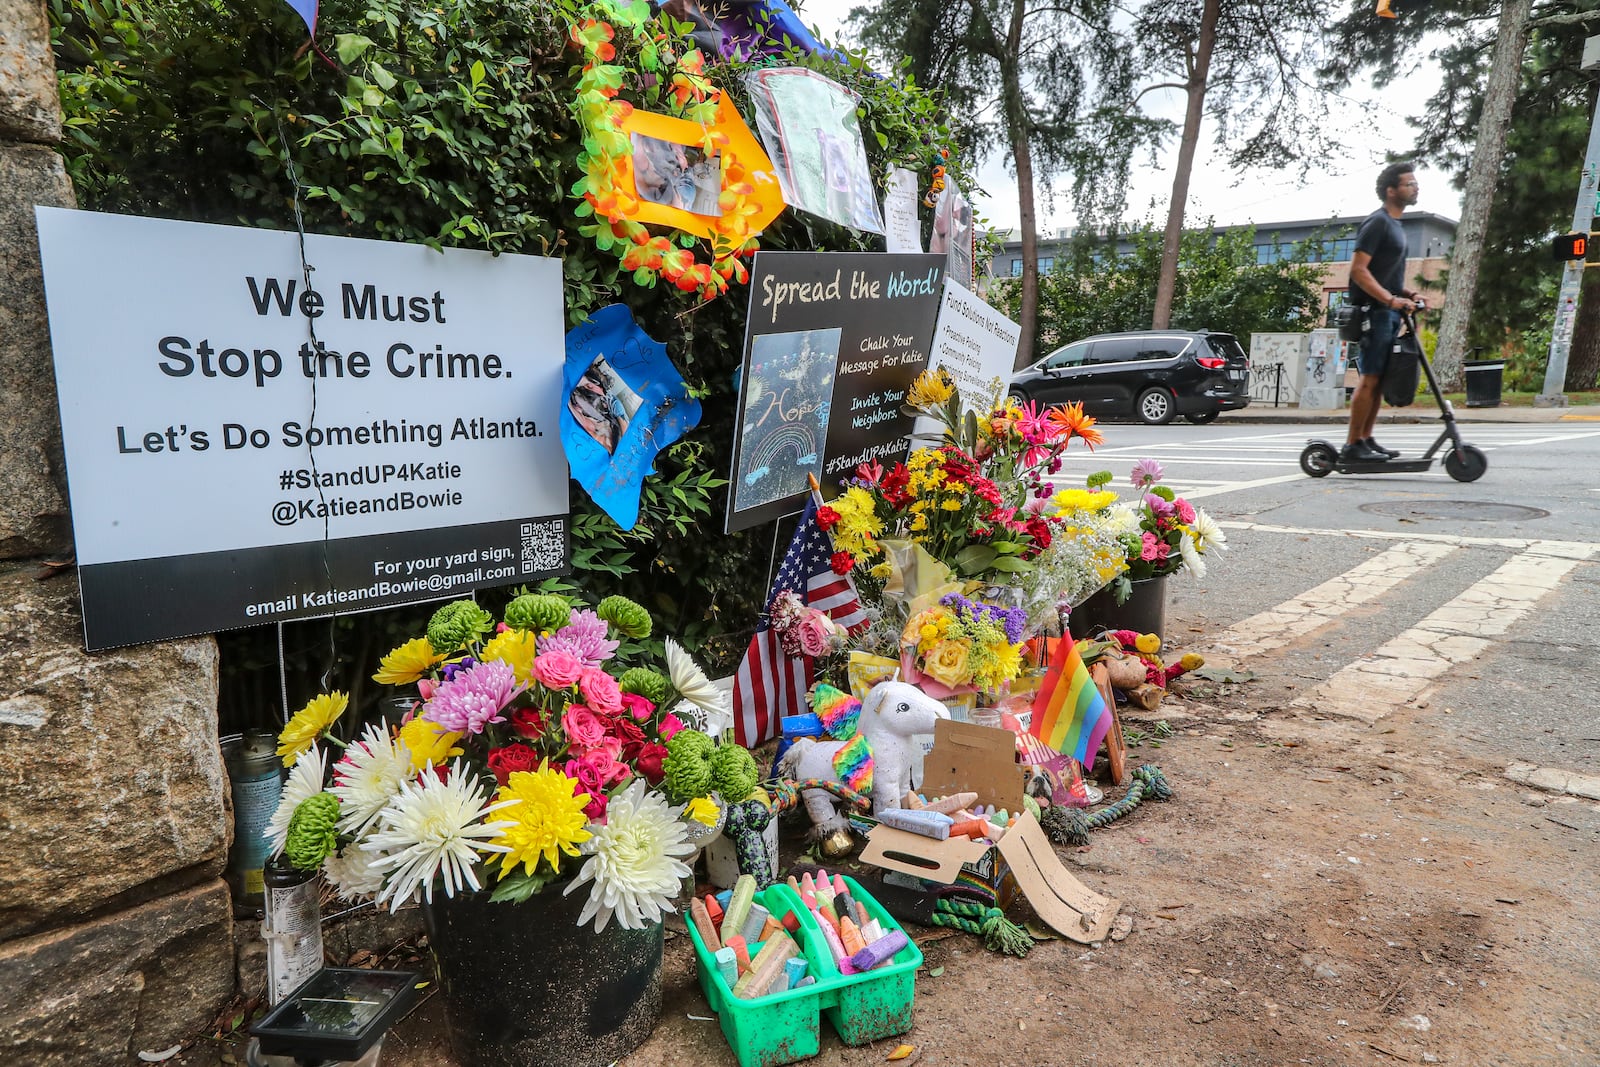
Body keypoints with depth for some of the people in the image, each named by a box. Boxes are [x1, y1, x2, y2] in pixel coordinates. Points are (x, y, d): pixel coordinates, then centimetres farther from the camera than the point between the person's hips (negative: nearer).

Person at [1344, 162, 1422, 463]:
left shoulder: (1395, 224, 21)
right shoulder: (1377, 223, -9)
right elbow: (1358, 269, -19)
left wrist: (1405, 293, 13)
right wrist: (1390, 299, -24)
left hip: (1389, 311, 10)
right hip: (1374, 311, -10)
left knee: (1379, 380, 9)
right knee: (1370, 378, -12)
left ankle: (1366, 440, 14)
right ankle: (1352, 445, -10)